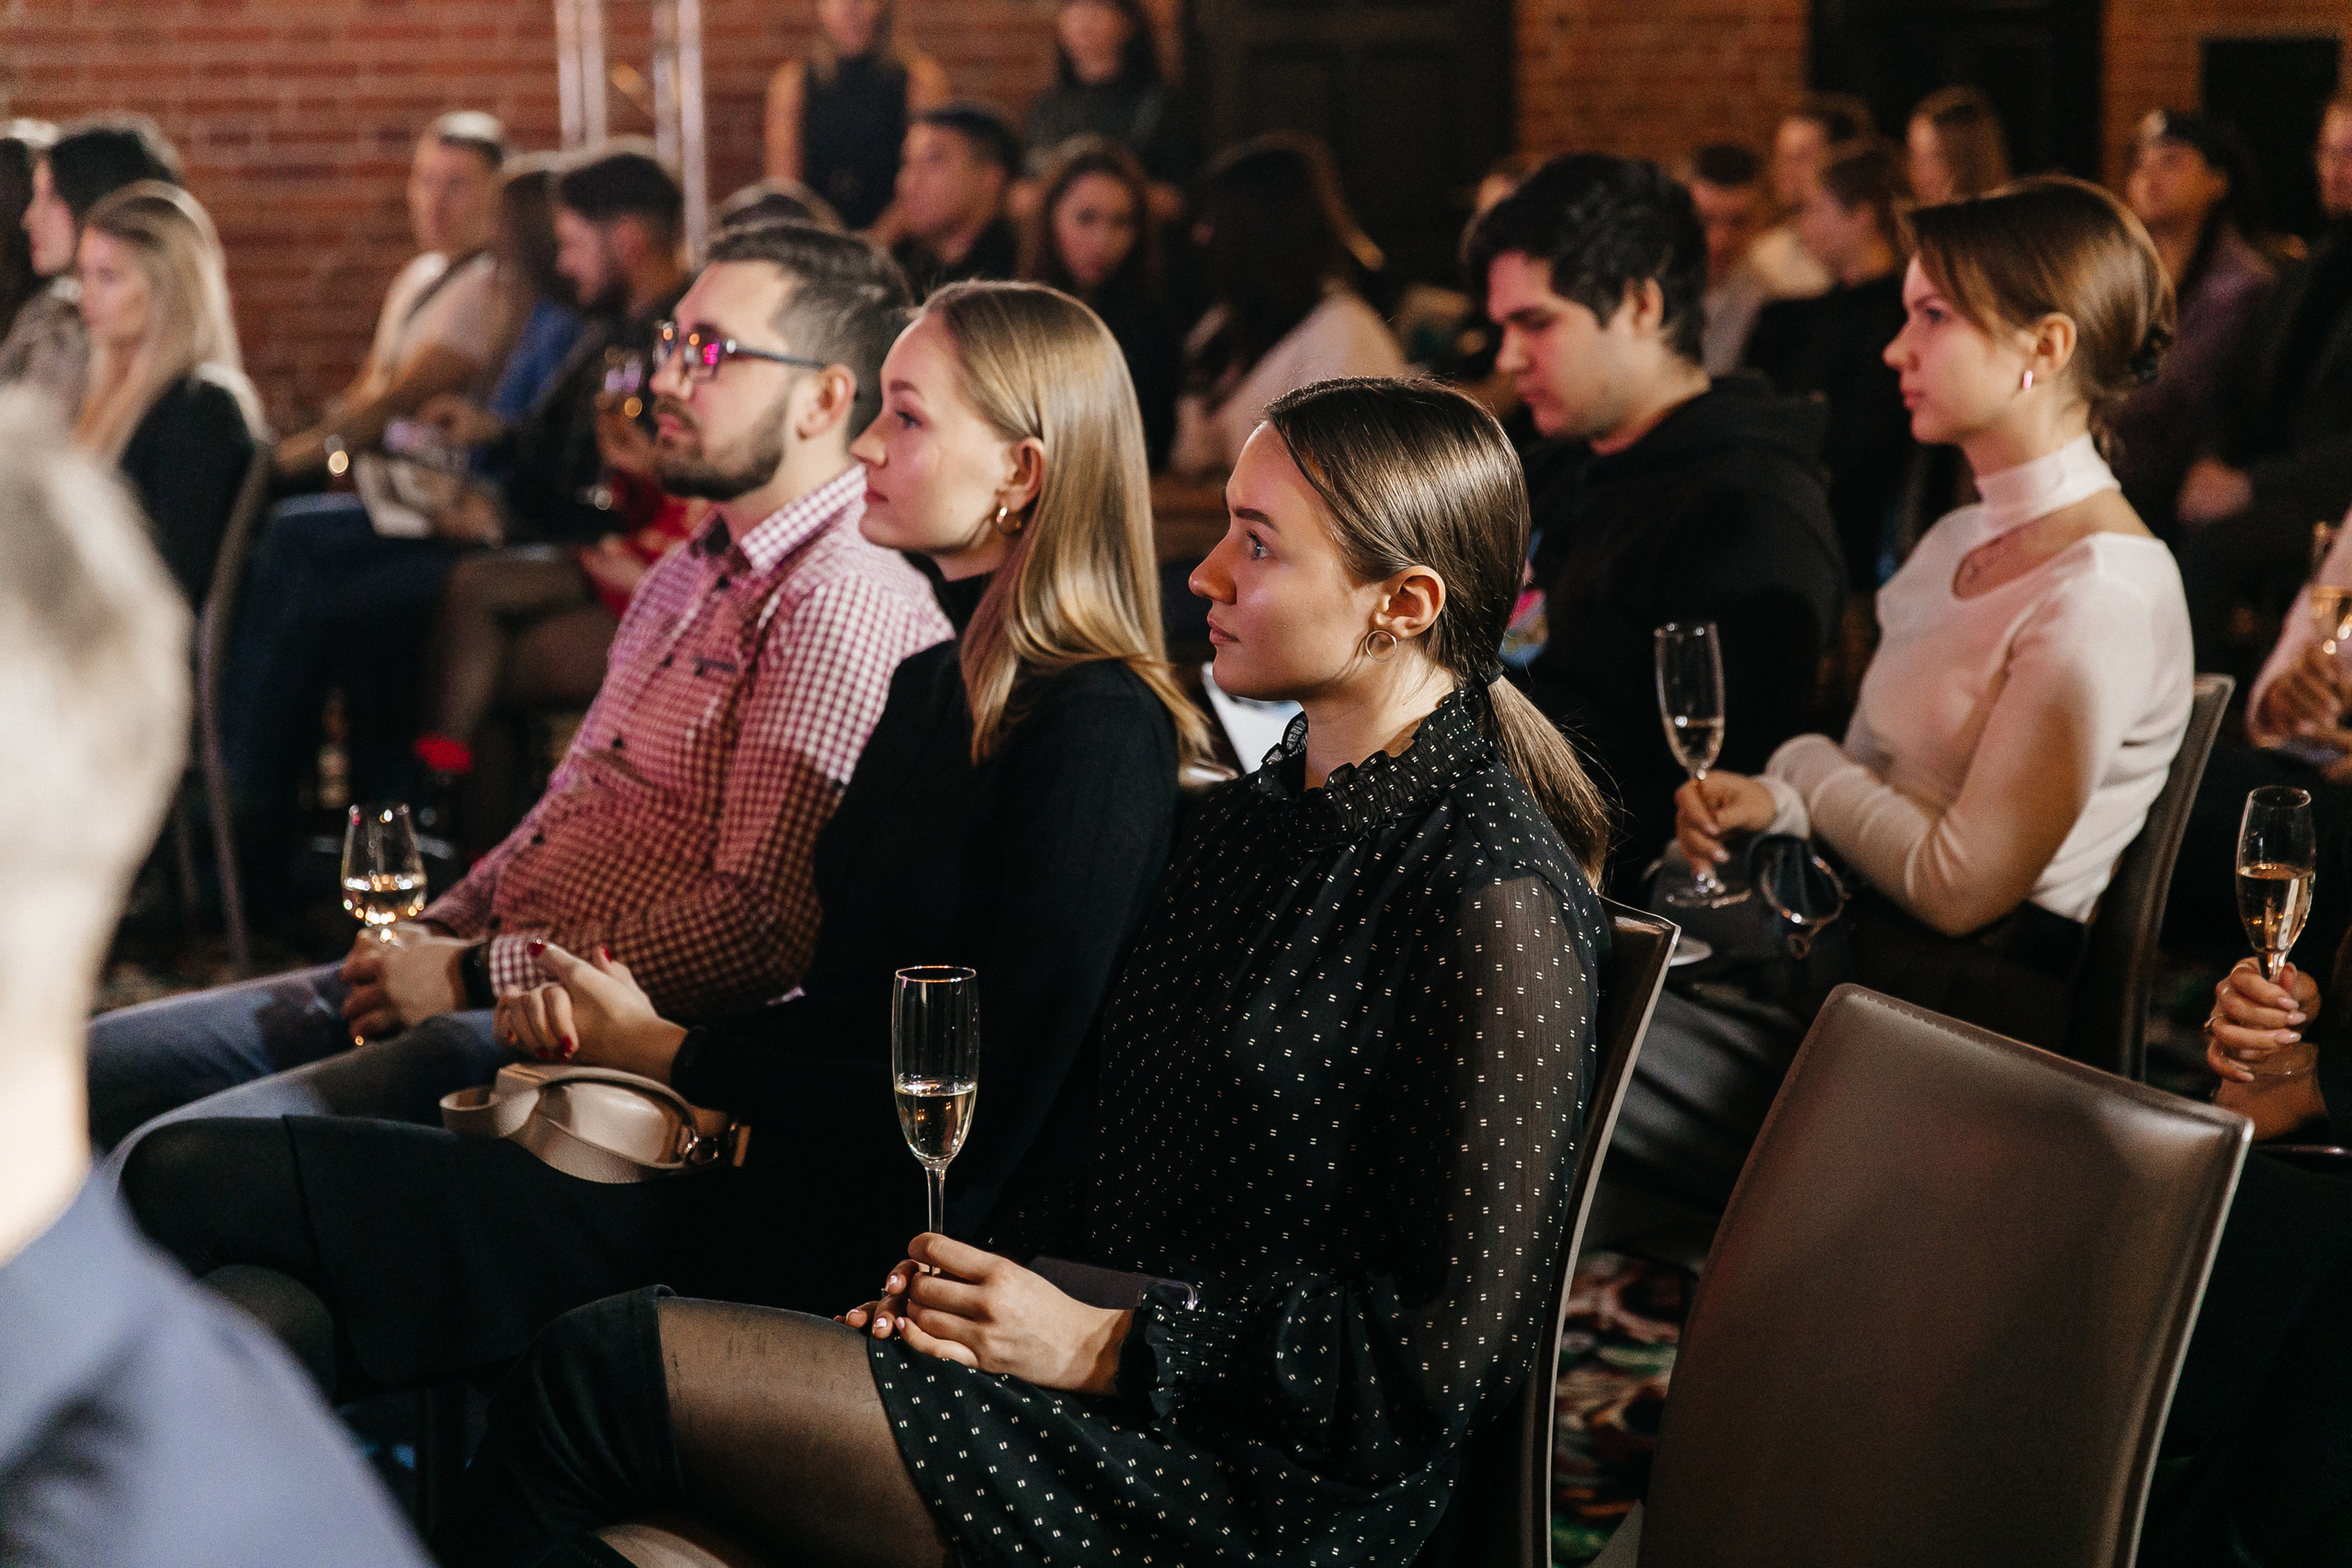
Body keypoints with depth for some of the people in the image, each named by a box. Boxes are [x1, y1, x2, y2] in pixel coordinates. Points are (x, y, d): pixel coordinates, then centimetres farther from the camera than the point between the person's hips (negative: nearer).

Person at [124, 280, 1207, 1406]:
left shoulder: (1100, 733, -13)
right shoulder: (931, 686, 17)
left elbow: (981, 1120, -16)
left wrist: (662, 1050, -5)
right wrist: (603, 1006, 3)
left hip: (846, 1248, -9)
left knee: (192, 1184, -14)